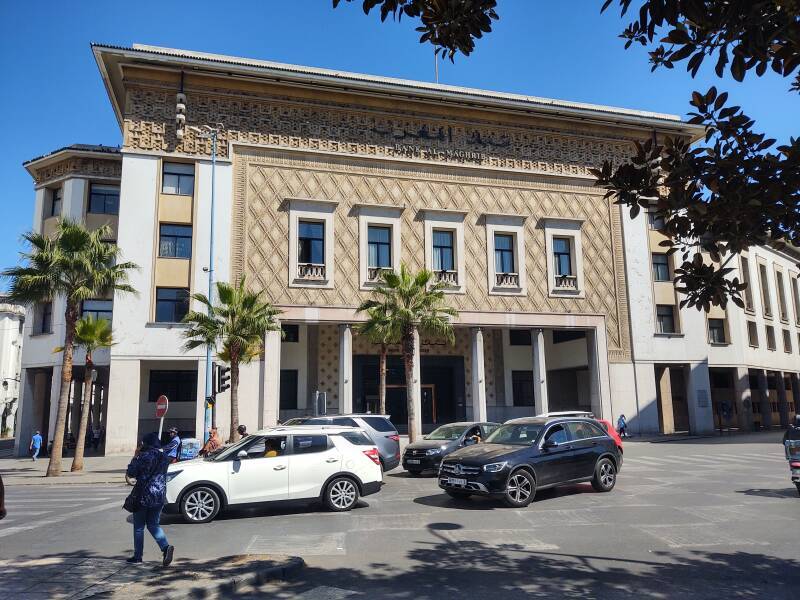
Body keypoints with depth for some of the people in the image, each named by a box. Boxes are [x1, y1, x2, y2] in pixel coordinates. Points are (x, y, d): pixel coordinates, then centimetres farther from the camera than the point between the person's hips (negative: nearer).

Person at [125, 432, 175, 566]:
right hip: (159, 497, 5)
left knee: (138, 527, 11)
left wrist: (135, 458, 5)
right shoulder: (164, 458, 5)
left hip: (143, 496, -5)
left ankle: (137, 556, 18)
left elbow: (130, 473, -8)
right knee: (153, 525, 14)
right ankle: (166, 547, -8)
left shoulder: (143, 456, -13)